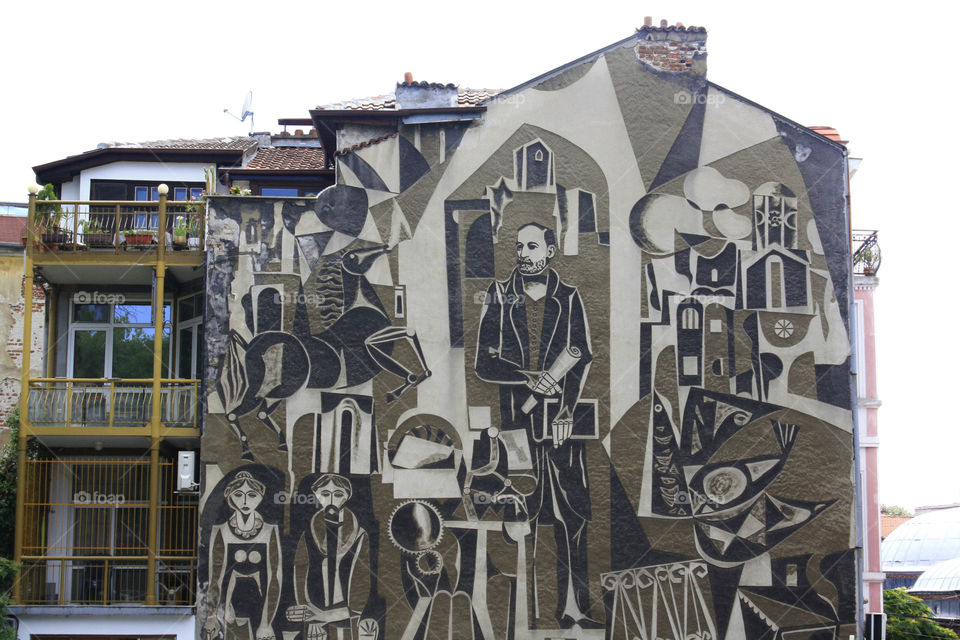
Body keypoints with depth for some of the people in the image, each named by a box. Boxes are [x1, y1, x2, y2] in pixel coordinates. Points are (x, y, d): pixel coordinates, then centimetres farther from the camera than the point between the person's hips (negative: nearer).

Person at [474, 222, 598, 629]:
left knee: (572, 514, -3)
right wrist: (527, 378, -13)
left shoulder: (569, 299, 11)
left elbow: (580, 360, 5)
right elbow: (484, 363, 3)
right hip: (516, 420, 0)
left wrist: (564, 411, -7)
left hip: (562, 417, 1)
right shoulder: (499, 296, 9)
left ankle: (573, 606, 2)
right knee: (521, 513, -2)